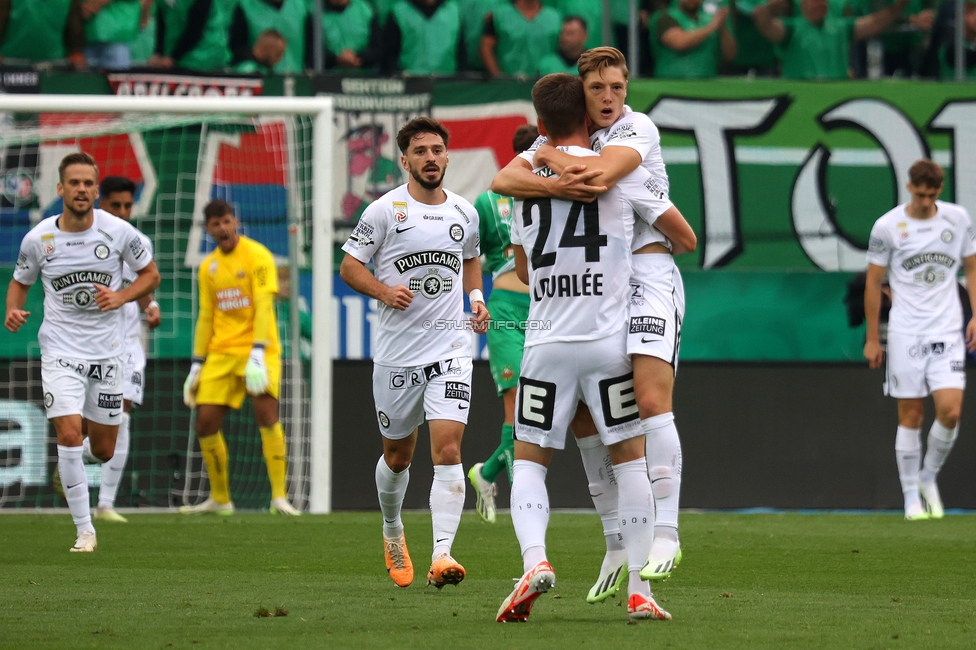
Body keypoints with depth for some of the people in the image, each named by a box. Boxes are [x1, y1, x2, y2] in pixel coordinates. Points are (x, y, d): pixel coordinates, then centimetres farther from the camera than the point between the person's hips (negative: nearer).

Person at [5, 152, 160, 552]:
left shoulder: (118, 232, -6)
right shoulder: (38, 238, -5)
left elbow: (150, 274, 6)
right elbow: (20, 282, 12)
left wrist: (120, 297, -12)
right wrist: (13, 310, -9)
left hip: (106, 350, 1)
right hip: (61, 350, -1)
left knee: (103, 451, 5)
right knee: (69, 434, -19)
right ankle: (84, 530, -9)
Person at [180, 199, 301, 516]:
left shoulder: (257, 255, -7)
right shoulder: (209, 266, 12)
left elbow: (264, 306, -15)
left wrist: (258, 355, -25)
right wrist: (196, 366, 13)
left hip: (257, 349, -6)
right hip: (221, 353, 6)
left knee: (266, 411, -23)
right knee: (206, 422, -1)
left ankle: (279, 497, -20)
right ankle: (219, 499, 15)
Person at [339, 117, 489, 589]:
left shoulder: (464, 213, 8)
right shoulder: (385, 211, -5)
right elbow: (349, 266, -1)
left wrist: (476, 296, 9)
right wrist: (384, 291, -18)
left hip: (451, 346, 1)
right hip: (396, 351, -1)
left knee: (448, 448, -14)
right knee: (398, 453, 11)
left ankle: (442, 554, -21)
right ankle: (392, 531, 39)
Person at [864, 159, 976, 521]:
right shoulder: (887, 226, -3)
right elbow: (873, 281, 4)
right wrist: (872, 338, 4)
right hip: (905, 332, -2)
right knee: (911, 415, -1)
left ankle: (929, 477, 13)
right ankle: (911, 498, 9)